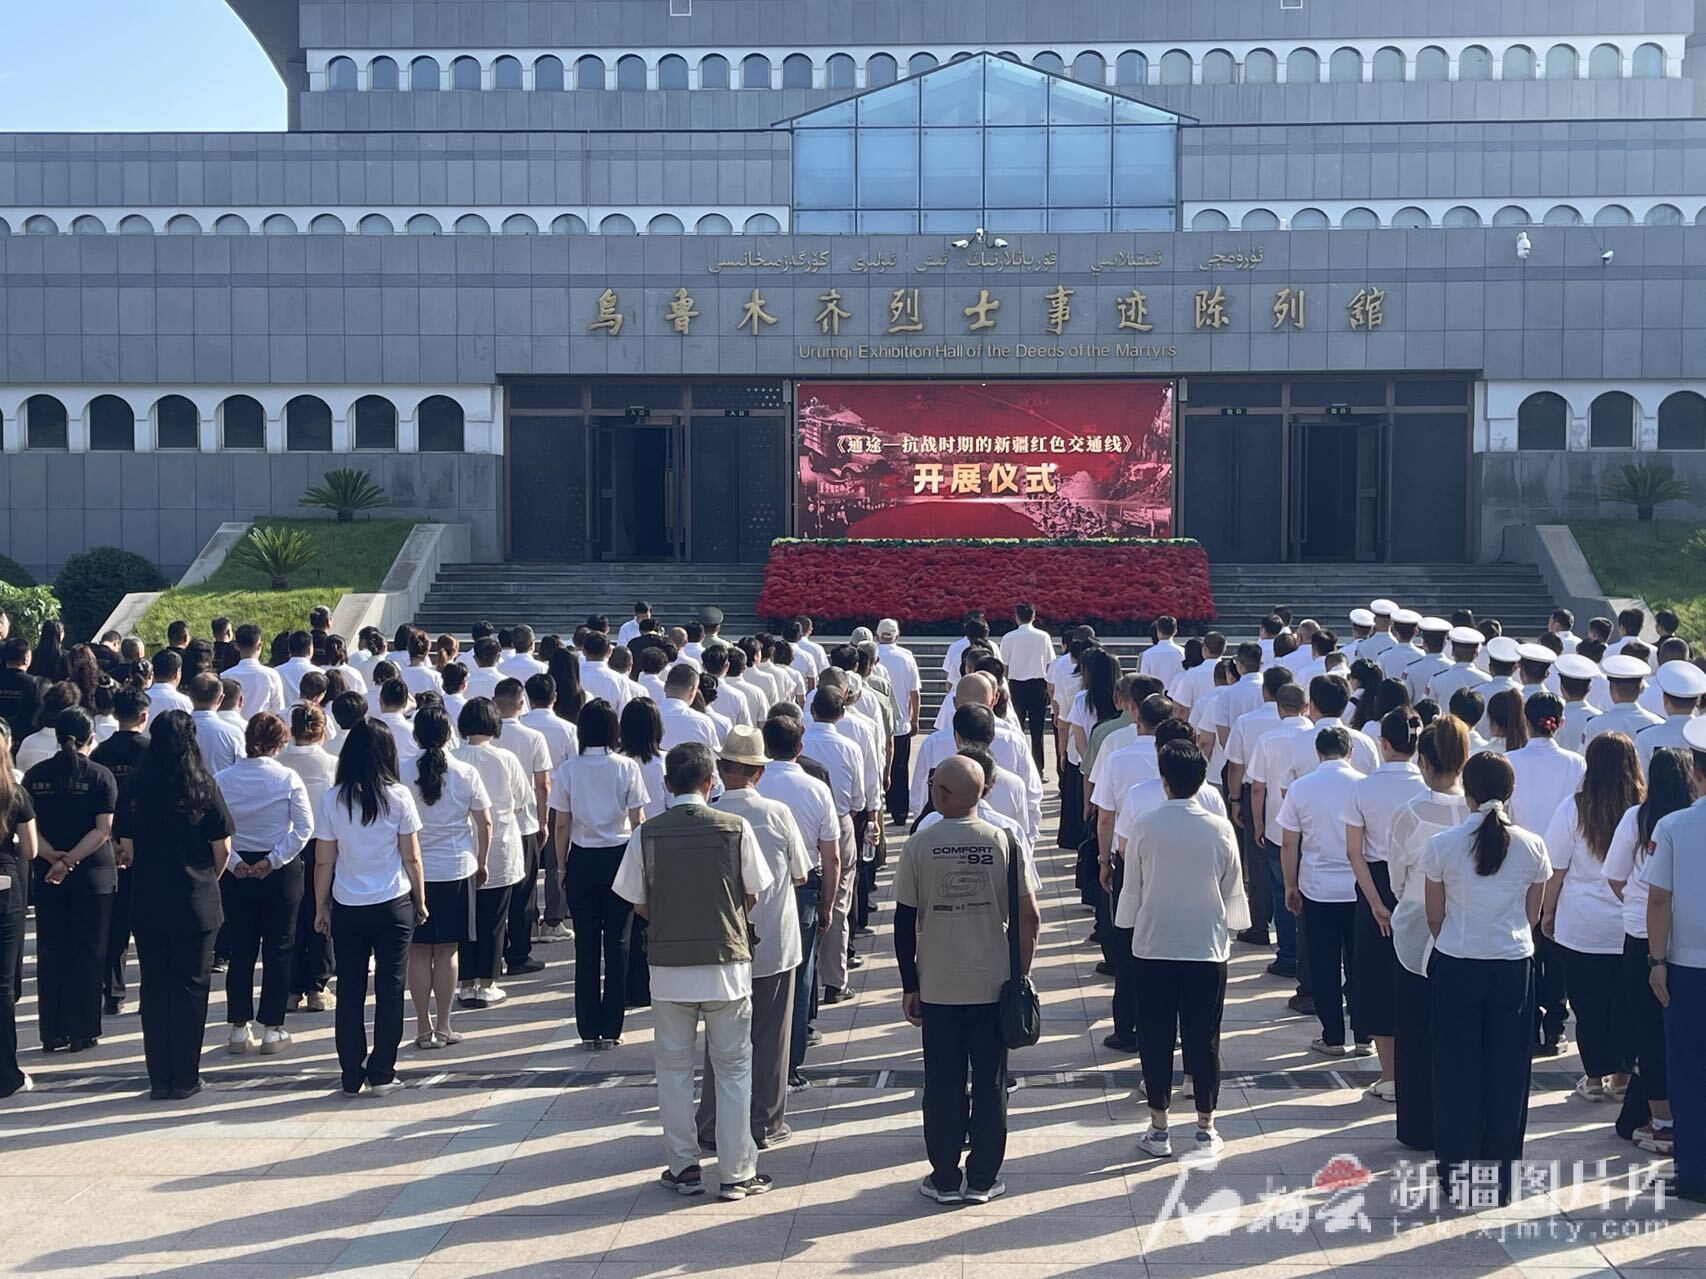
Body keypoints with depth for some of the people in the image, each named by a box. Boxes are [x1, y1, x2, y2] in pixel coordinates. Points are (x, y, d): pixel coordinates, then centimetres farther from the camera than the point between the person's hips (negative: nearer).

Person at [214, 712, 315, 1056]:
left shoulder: (221, 780, -4)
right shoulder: (288, 779, -10)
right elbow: (304, 827, -11)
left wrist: (233, 862, -6)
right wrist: (274, 860, -9)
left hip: (236, 871, 2)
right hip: (281, 872, -2)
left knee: (240, 951, 10)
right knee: (278, 950, 6)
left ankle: (239, 1030, 12)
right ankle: (272, 1030, 7)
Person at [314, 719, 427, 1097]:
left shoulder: (333, 799, -3)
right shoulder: (398, 796, -7)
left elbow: (324, 861, 0)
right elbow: (411, 858, -3)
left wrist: (321, 907, 11)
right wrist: (420, 902, 9)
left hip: (347, 909, 1)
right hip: (393, 906, -1)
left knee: (350, 992, 9)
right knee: (389, 990, 6)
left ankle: (351, 1076, 13)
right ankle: (381, 1075, 9)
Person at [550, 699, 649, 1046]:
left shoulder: (567, 770, -4)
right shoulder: (627, 767, -6)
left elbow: (562, 826, -1)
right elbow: (637, 822, -3)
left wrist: (562, 868, 9)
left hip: (582, 861, 1)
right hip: (619, 857, 0)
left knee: (586, 945, 6)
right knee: (616, 943, 6)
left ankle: (588, 1030, 9)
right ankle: (611, 1029, 7)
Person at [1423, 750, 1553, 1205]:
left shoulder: (1442, 846, -10)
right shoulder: (1533, 847, -5)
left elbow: (1434, 917, -1)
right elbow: (1532, 916, 5)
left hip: (1456, 968, -1)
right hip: (1513, 968, 1)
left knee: (1457, 1069, 10)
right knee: (1507, 1072, 11)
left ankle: (1457, 1172, 17)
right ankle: (1500, 1177, 19)